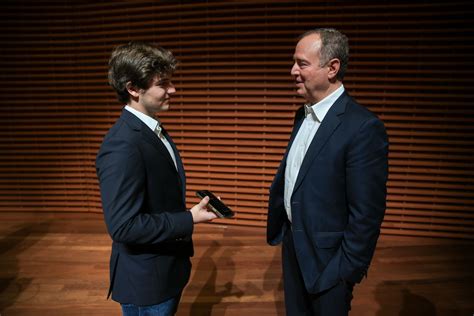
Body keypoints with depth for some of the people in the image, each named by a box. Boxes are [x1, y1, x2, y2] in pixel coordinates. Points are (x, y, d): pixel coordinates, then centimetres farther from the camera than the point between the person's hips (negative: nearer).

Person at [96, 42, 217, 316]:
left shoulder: (155, 130, 2)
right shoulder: (122, 146, -28)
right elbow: (123, 226, -28)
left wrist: (195, 205, 2)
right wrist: (189, 219, -23)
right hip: (145, 282, -8)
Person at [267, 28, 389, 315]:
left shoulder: (364, 127, -23)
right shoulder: (304, 115, 3)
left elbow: (367, 213, -20)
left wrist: (348, 271, -13)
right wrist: (278, 228, 11)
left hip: (326, 260, -7)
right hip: (292, 247, 7)